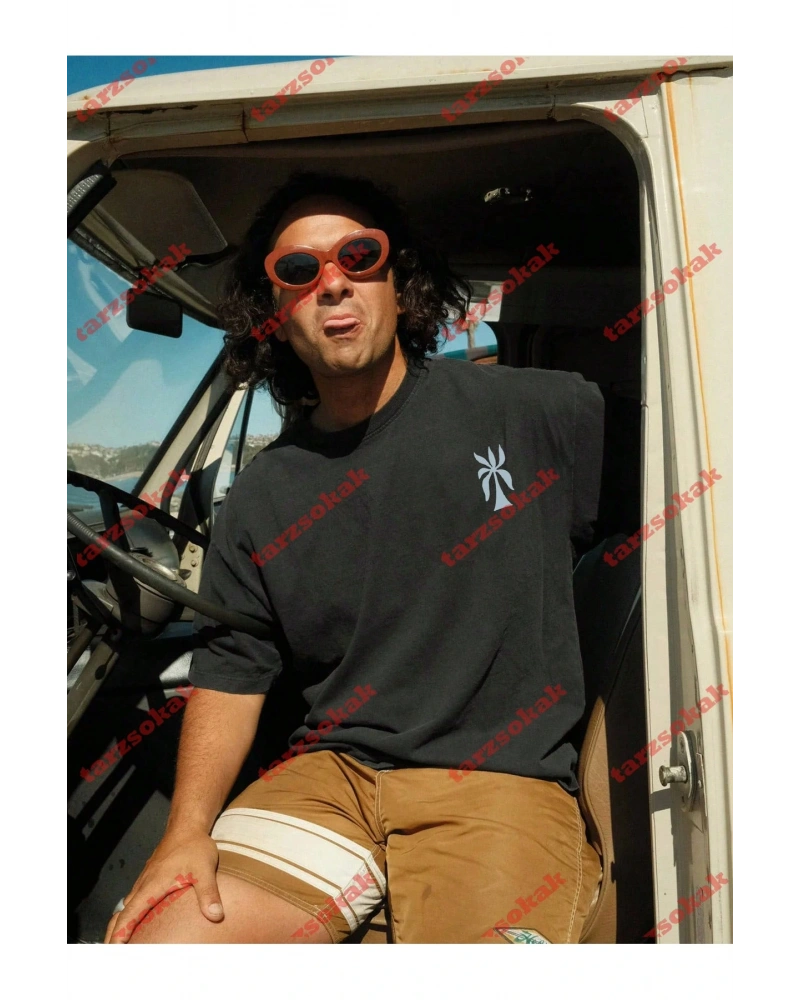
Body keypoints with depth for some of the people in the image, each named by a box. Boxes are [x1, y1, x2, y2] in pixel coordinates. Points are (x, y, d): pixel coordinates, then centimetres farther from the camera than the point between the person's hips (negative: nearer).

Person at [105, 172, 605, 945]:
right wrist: (189, 827, -6)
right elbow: (229, 676, 8)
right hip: (330, 773, 3)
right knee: (160, 937, -13)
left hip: (503, 777, -1)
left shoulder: (539, 413, -3)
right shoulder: (260, 500, 6)